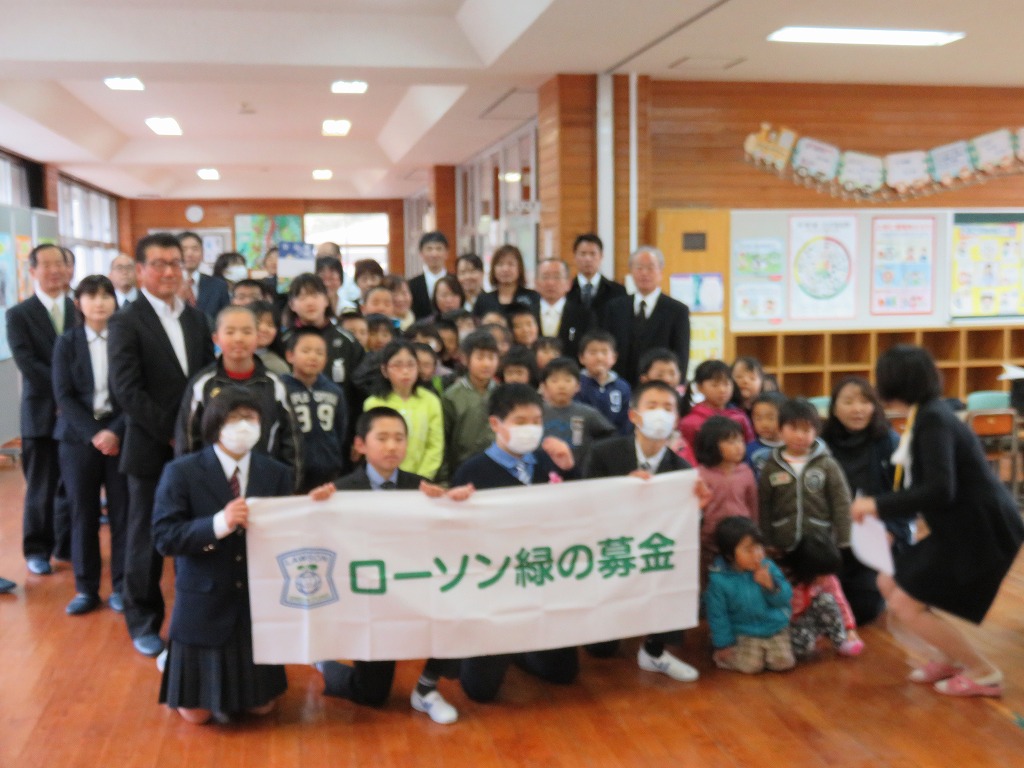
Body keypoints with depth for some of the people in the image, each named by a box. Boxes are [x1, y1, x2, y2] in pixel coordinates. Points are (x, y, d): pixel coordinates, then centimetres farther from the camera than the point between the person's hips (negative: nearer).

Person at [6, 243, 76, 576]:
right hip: (42, 412, -2)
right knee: (41, 486, 6)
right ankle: (37, 549, 20)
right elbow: (27, 364, -10)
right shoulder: (18, 315, -1)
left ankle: (68, 544, 24)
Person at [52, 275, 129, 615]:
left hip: (121, 435, -1)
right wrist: (93, 433, -13)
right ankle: (86, 588, 15)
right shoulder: (66, 343, 5)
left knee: (122, 512, 1)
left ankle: (121, 586, 12)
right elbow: (63, 395, -2)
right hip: (79, 437, 1)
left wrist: (116, 431, -15)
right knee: (83, 513, 5)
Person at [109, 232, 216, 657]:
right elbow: (127, 390, -15)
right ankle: (144, 622, 23)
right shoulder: (126, 321, -7)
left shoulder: (196, 317, 10)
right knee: (146, 537, 8)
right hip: (151, 448, -4)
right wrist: (171, 432, -16)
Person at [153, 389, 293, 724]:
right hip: (205, 604, -3)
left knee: (261, 706, 12)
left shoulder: (277, 474, 0)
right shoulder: (181, 472, -10)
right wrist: (220, 523, -29)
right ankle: (173, 658, 38)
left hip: (259, 602, 3)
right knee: (196, 713, 8)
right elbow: (165, 538, -17)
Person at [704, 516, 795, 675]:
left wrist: (771, 585, -24)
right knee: (751, 667, -17)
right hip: (745, 633, -3)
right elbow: (717, 614, -7)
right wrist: (723, 644, -3)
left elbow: (786, 598, -5)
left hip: (775, 628, 3)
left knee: (784, 663, -10)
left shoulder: (768, 567, -9)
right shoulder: (719, 579, -17)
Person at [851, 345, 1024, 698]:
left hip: (983, 529, -9)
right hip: (963, 527, 9)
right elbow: (920, 484, 16)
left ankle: (983, 672, 7)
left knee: (906, 604, -7)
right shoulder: (926, 414, 9)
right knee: (889, 582, 12)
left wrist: (879, 505, -24)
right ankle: (949, 657, 24)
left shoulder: (933, 419, -20)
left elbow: (940, 490, -30)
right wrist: (883, 510, 16)